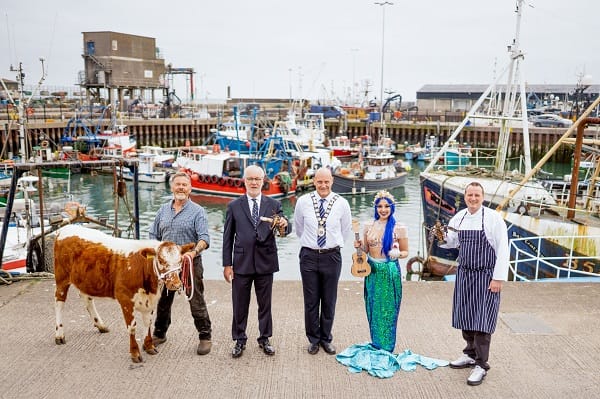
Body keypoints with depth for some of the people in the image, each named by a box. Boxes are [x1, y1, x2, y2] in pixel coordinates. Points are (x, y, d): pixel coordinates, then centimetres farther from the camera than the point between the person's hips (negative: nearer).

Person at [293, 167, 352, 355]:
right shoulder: (303, 202, -4)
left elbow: (346, 230, 11)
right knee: (311, 301, 9)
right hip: (309, 256, 0)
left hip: (332, 256, 0)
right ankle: (313, 339, 26)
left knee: (329, 301, 11)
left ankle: (326, 338, 29)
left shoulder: (342, 203, -5)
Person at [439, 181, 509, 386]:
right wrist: (443, 238, -5)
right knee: (465, 316, 14)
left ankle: (481, 365, 6)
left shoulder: (493, 217, -11)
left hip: (485, 276, -6)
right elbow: (451, 242, 18)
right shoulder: (458, 217, 5)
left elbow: (503, 249, -12)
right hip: (464, 273, 6)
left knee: (482, 319, -5)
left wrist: (498, 278, -16)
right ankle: (471, 354, 32)